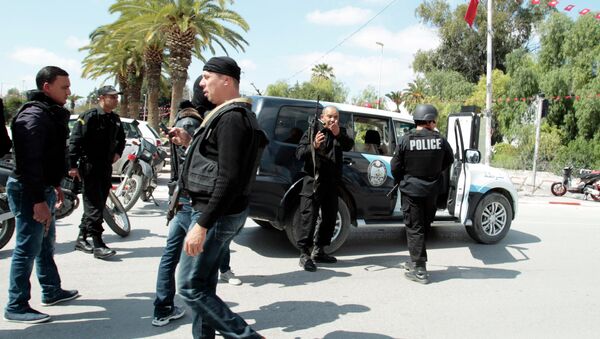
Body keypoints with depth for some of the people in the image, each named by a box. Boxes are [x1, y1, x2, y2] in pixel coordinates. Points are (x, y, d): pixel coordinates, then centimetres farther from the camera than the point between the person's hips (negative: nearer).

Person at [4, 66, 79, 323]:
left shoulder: (51, 113, 12)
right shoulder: (34, 115, -19)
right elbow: (30, 161, -25)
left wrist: (55, 186, 22)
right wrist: (38, 200, -27)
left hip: (43, 188, 10)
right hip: (29, 192, -10)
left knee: (46, 244, 19)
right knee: (28, 249, -2)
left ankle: (52, 291, 33)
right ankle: (16, 307, 9)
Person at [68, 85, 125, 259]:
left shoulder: (115, 119, 12)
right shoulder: (89, 117, -12)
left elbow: (121, 138, 30)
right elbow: (75, 141, -16)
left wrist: (118, 152, 13)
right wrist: (73, 165, -20)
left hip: (106, 167, 8)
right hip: (90, 166, -8)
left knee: (99, 204, 13)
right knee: (94, 205, -8)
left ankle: (81, 238, 26)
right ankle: (98, 245, -5)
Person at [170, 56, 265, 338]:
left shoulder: (232, 117, -18)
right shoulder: (231, 114, 16)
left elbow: (228, 178, -25)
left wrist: (202, 224, -25)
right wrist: (190, 142, 11)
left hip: (217, 213, -10)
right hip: (221, 212, 10)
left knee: (190, 286, -3)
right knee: (204, 283, 17)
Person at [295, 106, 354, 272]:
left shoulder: (341, 132, 13)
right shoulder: (312, 131, 2)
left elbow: (349, 146, -8)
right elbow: (299, 153, -5)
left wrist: (338, 135, -27)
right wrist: (313, 146, -24)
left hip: (332, 182, 5)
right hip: (313, 181, -5)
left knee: (330, 217, 12)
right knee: (308, 216, -10)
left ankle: (319, 251, 25)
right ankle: (304, 254, -6)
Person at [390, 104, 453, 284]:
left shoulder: (406, 140, -12)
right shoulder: (440, 140, -4)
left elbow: (395, 166, -8)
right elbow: (448, 161, 10)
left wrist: (401, 181, 11)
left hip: (411, 190, -3)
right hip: (431, 190, 3)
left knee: (414, 229, 2)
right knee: (424, 227, 18)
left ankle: (419, 270, 2)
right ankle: (416, 261, 29)